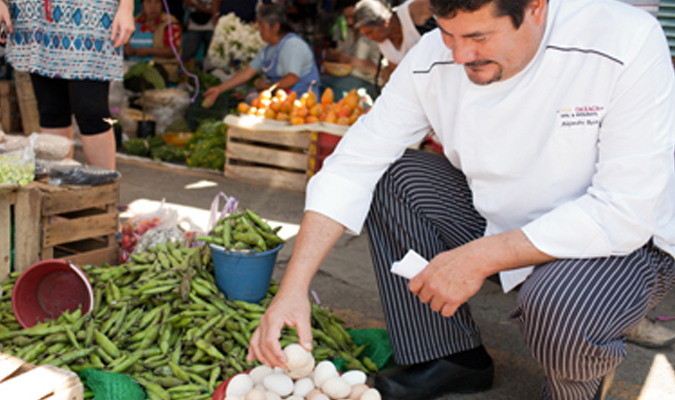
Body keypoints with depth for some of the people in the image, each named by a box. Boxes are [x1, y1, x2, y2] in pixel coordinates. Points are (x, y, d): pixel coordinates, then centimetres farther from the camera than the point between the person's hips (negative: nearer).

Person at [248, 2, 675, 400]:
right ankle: (451, 359, 2)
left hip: (626, 240, -4)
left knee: (557, 308, -36)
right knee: (390, 175, -11)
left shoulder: (627, 46, -28)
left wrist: (479, 258, -31)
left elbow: (626, 215, -29)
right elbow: (353, 165, -13)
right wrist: (293, 288, -22)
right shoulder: (435, 59, -14)